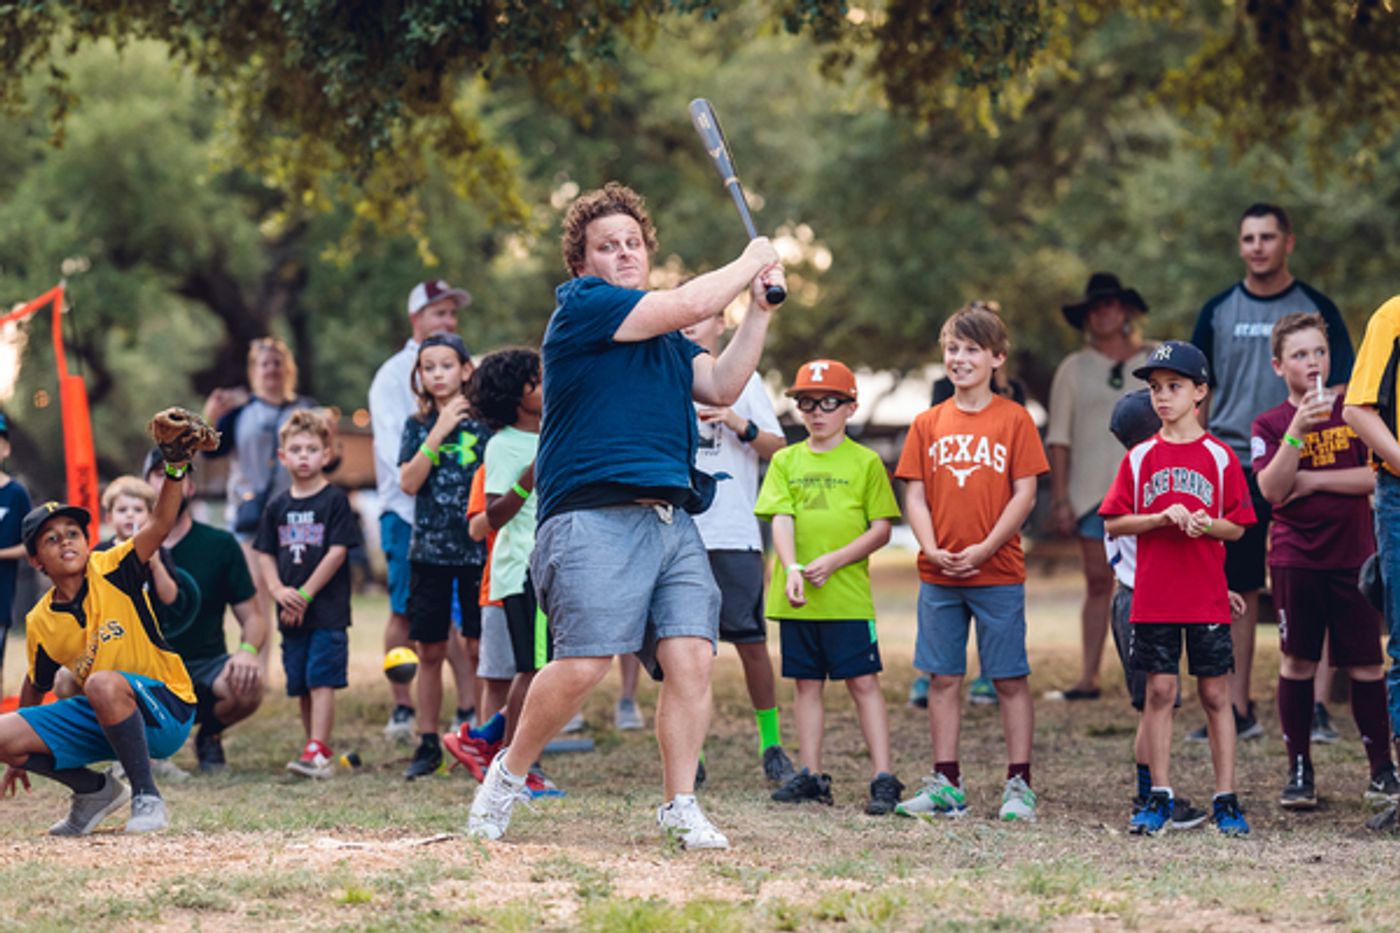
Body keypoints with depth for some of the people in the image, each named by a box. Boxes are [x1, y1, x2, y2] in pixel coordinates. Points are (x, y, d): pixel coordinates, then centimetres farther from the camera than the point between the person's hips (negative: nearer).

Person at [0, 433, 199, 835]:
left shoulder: (112, 571, -9)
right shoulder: (40, 622, 2)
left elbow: (160, 524, -23)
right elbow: (35, 688, 18)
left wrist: (175, 471, -40)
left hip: (166, 712, -5)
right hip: (102, 721, 5)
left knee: (103, 684, -38)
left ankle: (147, 797, -22)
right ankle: (96, 790, 12)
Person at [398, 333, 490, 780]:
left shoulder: (483, 422, 0)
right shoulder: (418, 425, 6)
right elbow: (409, 482, -8)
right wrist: (439, 431, -13)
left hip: (477, 548, -2)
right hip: (429, 549, 2)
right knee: (430, 651, 5)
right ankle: (428, 743, 11)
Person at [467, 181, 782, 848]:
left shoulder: (666, 339, 25)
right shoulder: (580, 305, -1)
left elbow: (721, 386, 17)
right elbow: (689, 304, -7)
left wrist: (758, 311, 12)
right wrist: (750, 262, 8)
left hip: (672, 519, 7)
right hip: (594, 514, -7)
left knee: (691, 656, -7)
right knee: (583, 663, -16)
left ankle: (680, 808, 1)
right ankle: (508, 775, 5)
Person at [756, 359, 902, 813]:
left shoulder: (865, 462, 2)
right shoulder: (786, 461, 9)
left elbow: (882, 529, -1)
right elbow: (781, 520, -1)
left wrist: (834, 560, -13)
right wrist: (792, 569, -18)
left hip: (848, 595, -3)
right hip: (796, 599, 3)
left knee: (863, 682, -4)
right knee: (807, 683, 9)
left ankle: (883, 777, -4)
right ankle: (811, 775, 15)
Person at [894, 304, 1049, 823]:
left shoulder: (1013, 419, -1)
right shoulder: (929, 424, 8)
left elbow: (1025, 494, -4)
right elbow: (915, 494, 6)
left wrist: (985, 549, -13)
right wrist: (933, 550, -9)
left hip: (998, 573, -3)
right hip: (939, 575, 3)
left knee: (1010, 679, 0)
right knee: (943, 678, 6)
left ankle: (1018, 785, 5)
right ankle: (945, 785, 12)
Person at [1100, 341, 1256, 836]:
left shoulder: (1219, 457, 2)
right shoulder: (1141, 457, 5)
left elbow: (1237, 527, 3)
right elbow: (1113, 522, 2)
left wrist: (1206, 525, -17)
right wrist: (1161, 518, -12)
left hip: (1208, 597, -1)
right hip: (1153, 596, 1)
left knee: (1215, 694, 2)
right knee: (1159, 691, 2)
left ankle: (1225, 800, 5)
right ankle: (1160, 798, 8)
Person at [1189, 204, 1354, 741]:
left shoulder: (1316, 309, 4)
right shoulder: (1219, 313, 9)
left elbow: (1341, 392, 5)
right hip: (1233, 469, 2)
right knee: (1237, 590, 3)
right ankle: (1238, 709, 9)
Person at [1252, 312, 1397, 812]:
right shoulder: (1270, 424, 1)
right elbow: (1272, 490, -14)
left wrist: (1314, 479, -12)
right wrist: (1298, 429, -23)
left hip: (1354, 554, 1)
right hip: (1295, 558, -1)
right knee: (1297, 661, 2)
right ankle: (1299, 771, 10)